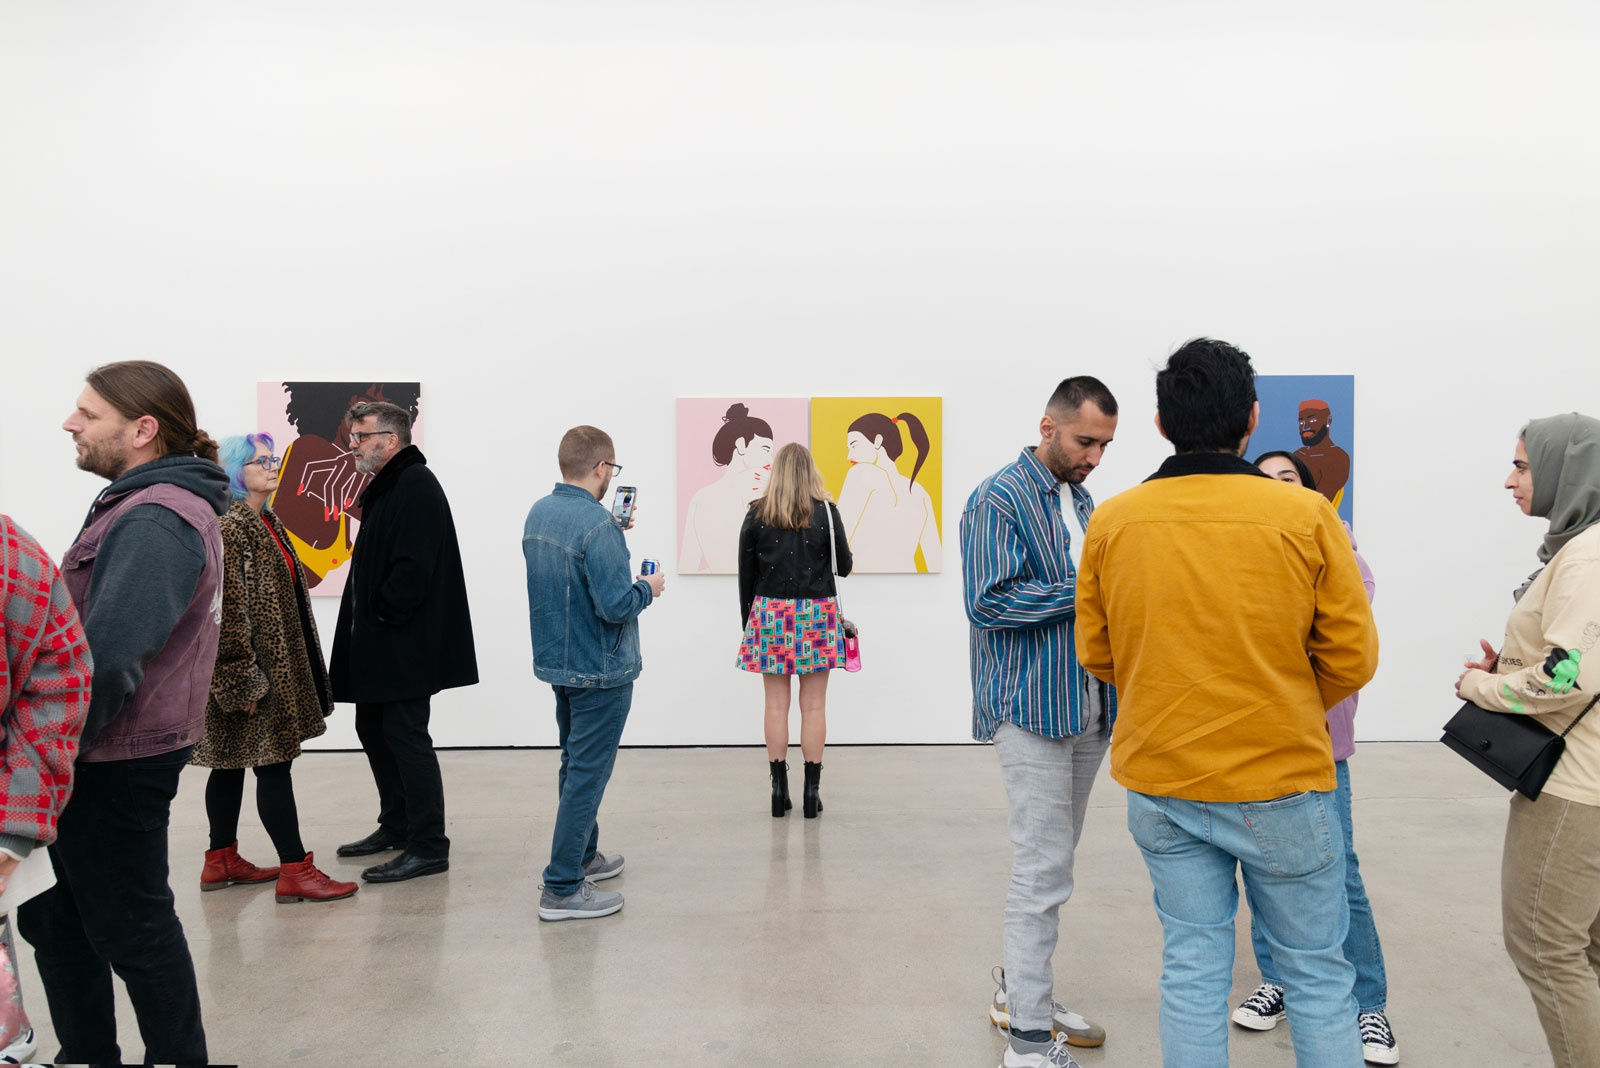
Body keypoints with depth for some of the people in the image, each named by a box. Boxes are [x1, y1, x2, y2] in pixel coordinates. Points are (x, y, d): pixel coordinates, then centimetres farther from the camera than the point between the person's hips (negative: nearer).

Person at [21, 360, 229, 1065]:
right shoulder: (151, 505, 13)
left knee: (130, 927, 5)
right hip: (108, 757, 10)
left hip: (116, 764, -10)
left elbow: (106, 660, -30)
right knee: (52, 914, 20)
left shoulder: (154, 522, -22)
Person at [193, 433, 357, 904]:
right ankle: (295, 870, -2)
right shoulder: (231, 527, -15)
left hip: (277, 663, 10)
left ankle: (222, 860, 26)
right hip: (255, 668, -10)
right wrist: (244, 679, -21)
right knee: (273, 761, -6)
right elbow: (231, 608, -20)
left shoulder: (267, 521, 14)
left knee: (233, 763, 16)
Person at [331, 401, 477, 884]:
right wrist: (366, 622, 11)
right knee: (373, 730, 17)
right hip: (379, 645, 11)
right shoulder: (386, 487, 17)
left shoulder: (416, 486, -16)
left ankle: (429, 847, 3)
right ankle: (396, 826, 31)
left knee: (406, 736, -6)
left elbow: (413, 567, -26)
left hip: (406, 645, -11)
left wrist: (381, 614, -17)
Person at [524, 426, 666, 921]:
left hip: (556, 661, 9)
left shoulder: (538, 513, 4)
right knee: (587, 773, 0)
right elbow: (615, 606, -27)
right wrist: (648, 588, -7)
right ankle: (562, 888, 5)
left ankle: (582, 856, 37)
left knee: (575, 763, 22)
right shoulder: (597, 524, -24)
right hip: (599, 670, -9)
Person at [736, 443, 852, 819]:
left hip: (770, 613, 1)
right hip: (817, 614, -1)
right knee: (814, 706, 4)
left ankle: (779, 788, 10)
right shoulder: (826, 512, -3)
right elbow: (844, 566, 4)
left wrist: (748, 621, 12)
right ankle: (812, 789, 7)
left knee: (776, 705, 6)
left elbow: (746, 574, 3)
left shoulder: (757, 515, 0)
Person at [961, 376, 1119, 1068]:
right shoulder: (998, 499, -10)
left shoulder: (1082, 500, 16)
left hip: (1087, 710, 8)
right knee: (1042, 872, -6)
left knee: (1052, 862, 16)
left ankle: (1020, 993, 31)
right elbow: (988, 602, -19)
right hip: (1032, 709, -8)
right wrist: (1083, 591, -20)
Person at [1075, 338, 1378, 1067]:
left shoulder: (1112, 521, -5)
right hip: (1280, 784, -2)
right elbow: (1351, 659, -5)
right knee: (1316, 975, 14)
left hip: (1160, 784, 3)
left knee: (1191, 969, 14)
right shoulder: (1306, 517, -11)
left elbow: (1095, 653, 4)